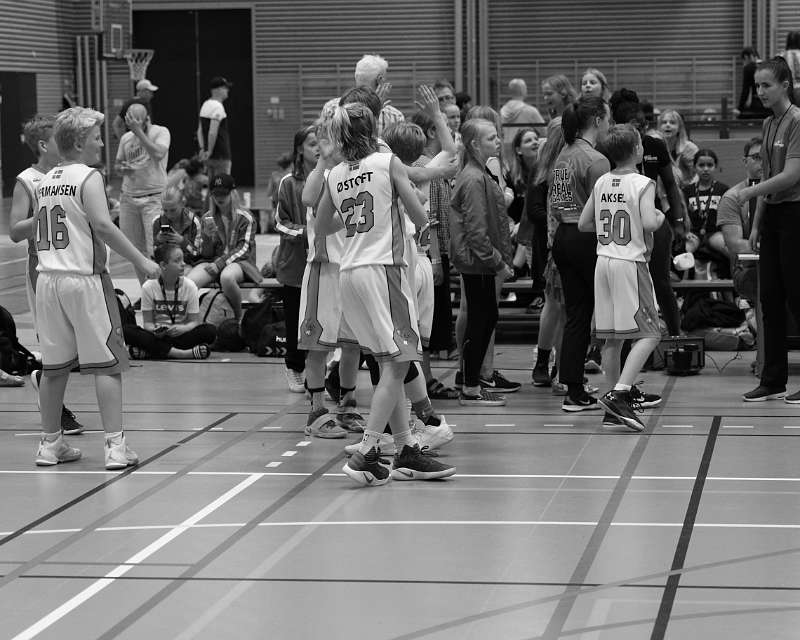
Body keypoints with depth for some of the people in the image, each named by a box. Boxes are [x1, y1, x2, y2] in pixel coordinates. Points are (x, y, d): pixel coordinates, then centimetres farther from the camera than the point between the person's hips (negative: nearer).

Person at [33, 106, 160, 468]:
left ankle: (50, 444, 20)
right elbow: (102, 226, -20)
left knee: (54, 368, 14)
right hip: (84, 279, -6)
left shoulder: (45, 181, 13)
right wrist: (140, 261, -17)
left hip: (47, 277, 7)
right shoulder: (88, 177, -8)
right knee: (106, 364, -2)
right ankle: (115, 445, -6)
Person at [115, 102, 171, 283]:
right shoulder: (126, 138, 13)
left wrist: (139, 131, -21)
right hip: (128, 198, 6)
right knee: (135, 250, 7)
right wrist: (122, 168, -1)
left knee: (155, 250, -12)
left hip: (153, 198, -6)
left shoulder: (160, 132, -3)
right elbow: (117, 164, 24)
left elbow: (158, 154, -22)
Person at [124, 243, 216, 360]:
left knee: (210, 330, -28)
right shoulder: (149, 287, -3)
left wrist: (183, 328, -24)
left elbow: (194, 322, -1)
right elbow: (147, 323, -2)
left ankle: (150, 351, -30)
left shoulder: (189, 286, -1)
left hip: (181, 334, 1)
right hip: (157, 336, -1)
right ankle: (180, 353, -38)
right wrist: (155, 330, -26)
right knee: (127, 330, -29)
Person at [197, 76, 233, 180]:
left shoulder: (205, 105, 13)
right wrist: (209, 151, -16)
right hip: (220, 156, -9)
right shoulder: (218, 107, -16)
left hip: (210, 157, 9)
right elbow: (213, 133, -23)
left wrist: (202, 148, 14)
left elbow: (200, 131, 16)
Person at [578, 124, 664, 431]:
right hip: (631, 262, -7)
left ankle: (614, 408, 14)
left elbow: (583, 224, 12)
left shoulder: (601, 183, 8)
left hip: (603, 260, 7)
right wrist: (660, 218, -2)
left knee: (612, 337, 10)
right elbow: (648, 223, -23)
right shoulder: (643, 184, -10)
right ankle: (619, 394, -17)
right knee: (648, 333, -2)